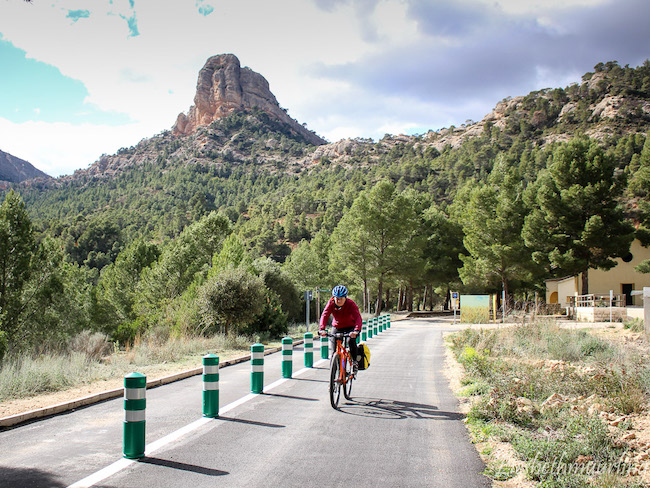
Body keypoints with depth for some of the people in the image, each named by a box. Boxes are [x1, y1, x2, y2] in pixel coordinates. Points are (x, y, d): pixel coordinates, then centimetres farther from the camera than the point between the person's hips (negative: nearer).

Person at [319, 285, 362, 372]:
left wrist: (356, 330, -56)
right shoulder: (331, 303, -19)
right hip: (336, 327, 2)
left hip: (349, 327, -2)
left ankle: (354, 362, -10)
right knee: (334, 350, -7)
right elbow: (325, 315, -30)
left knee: (351, 341, -30)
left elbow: (358, 318, -37)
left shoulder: (351, 304, -25)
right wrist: (321, 329, -48)